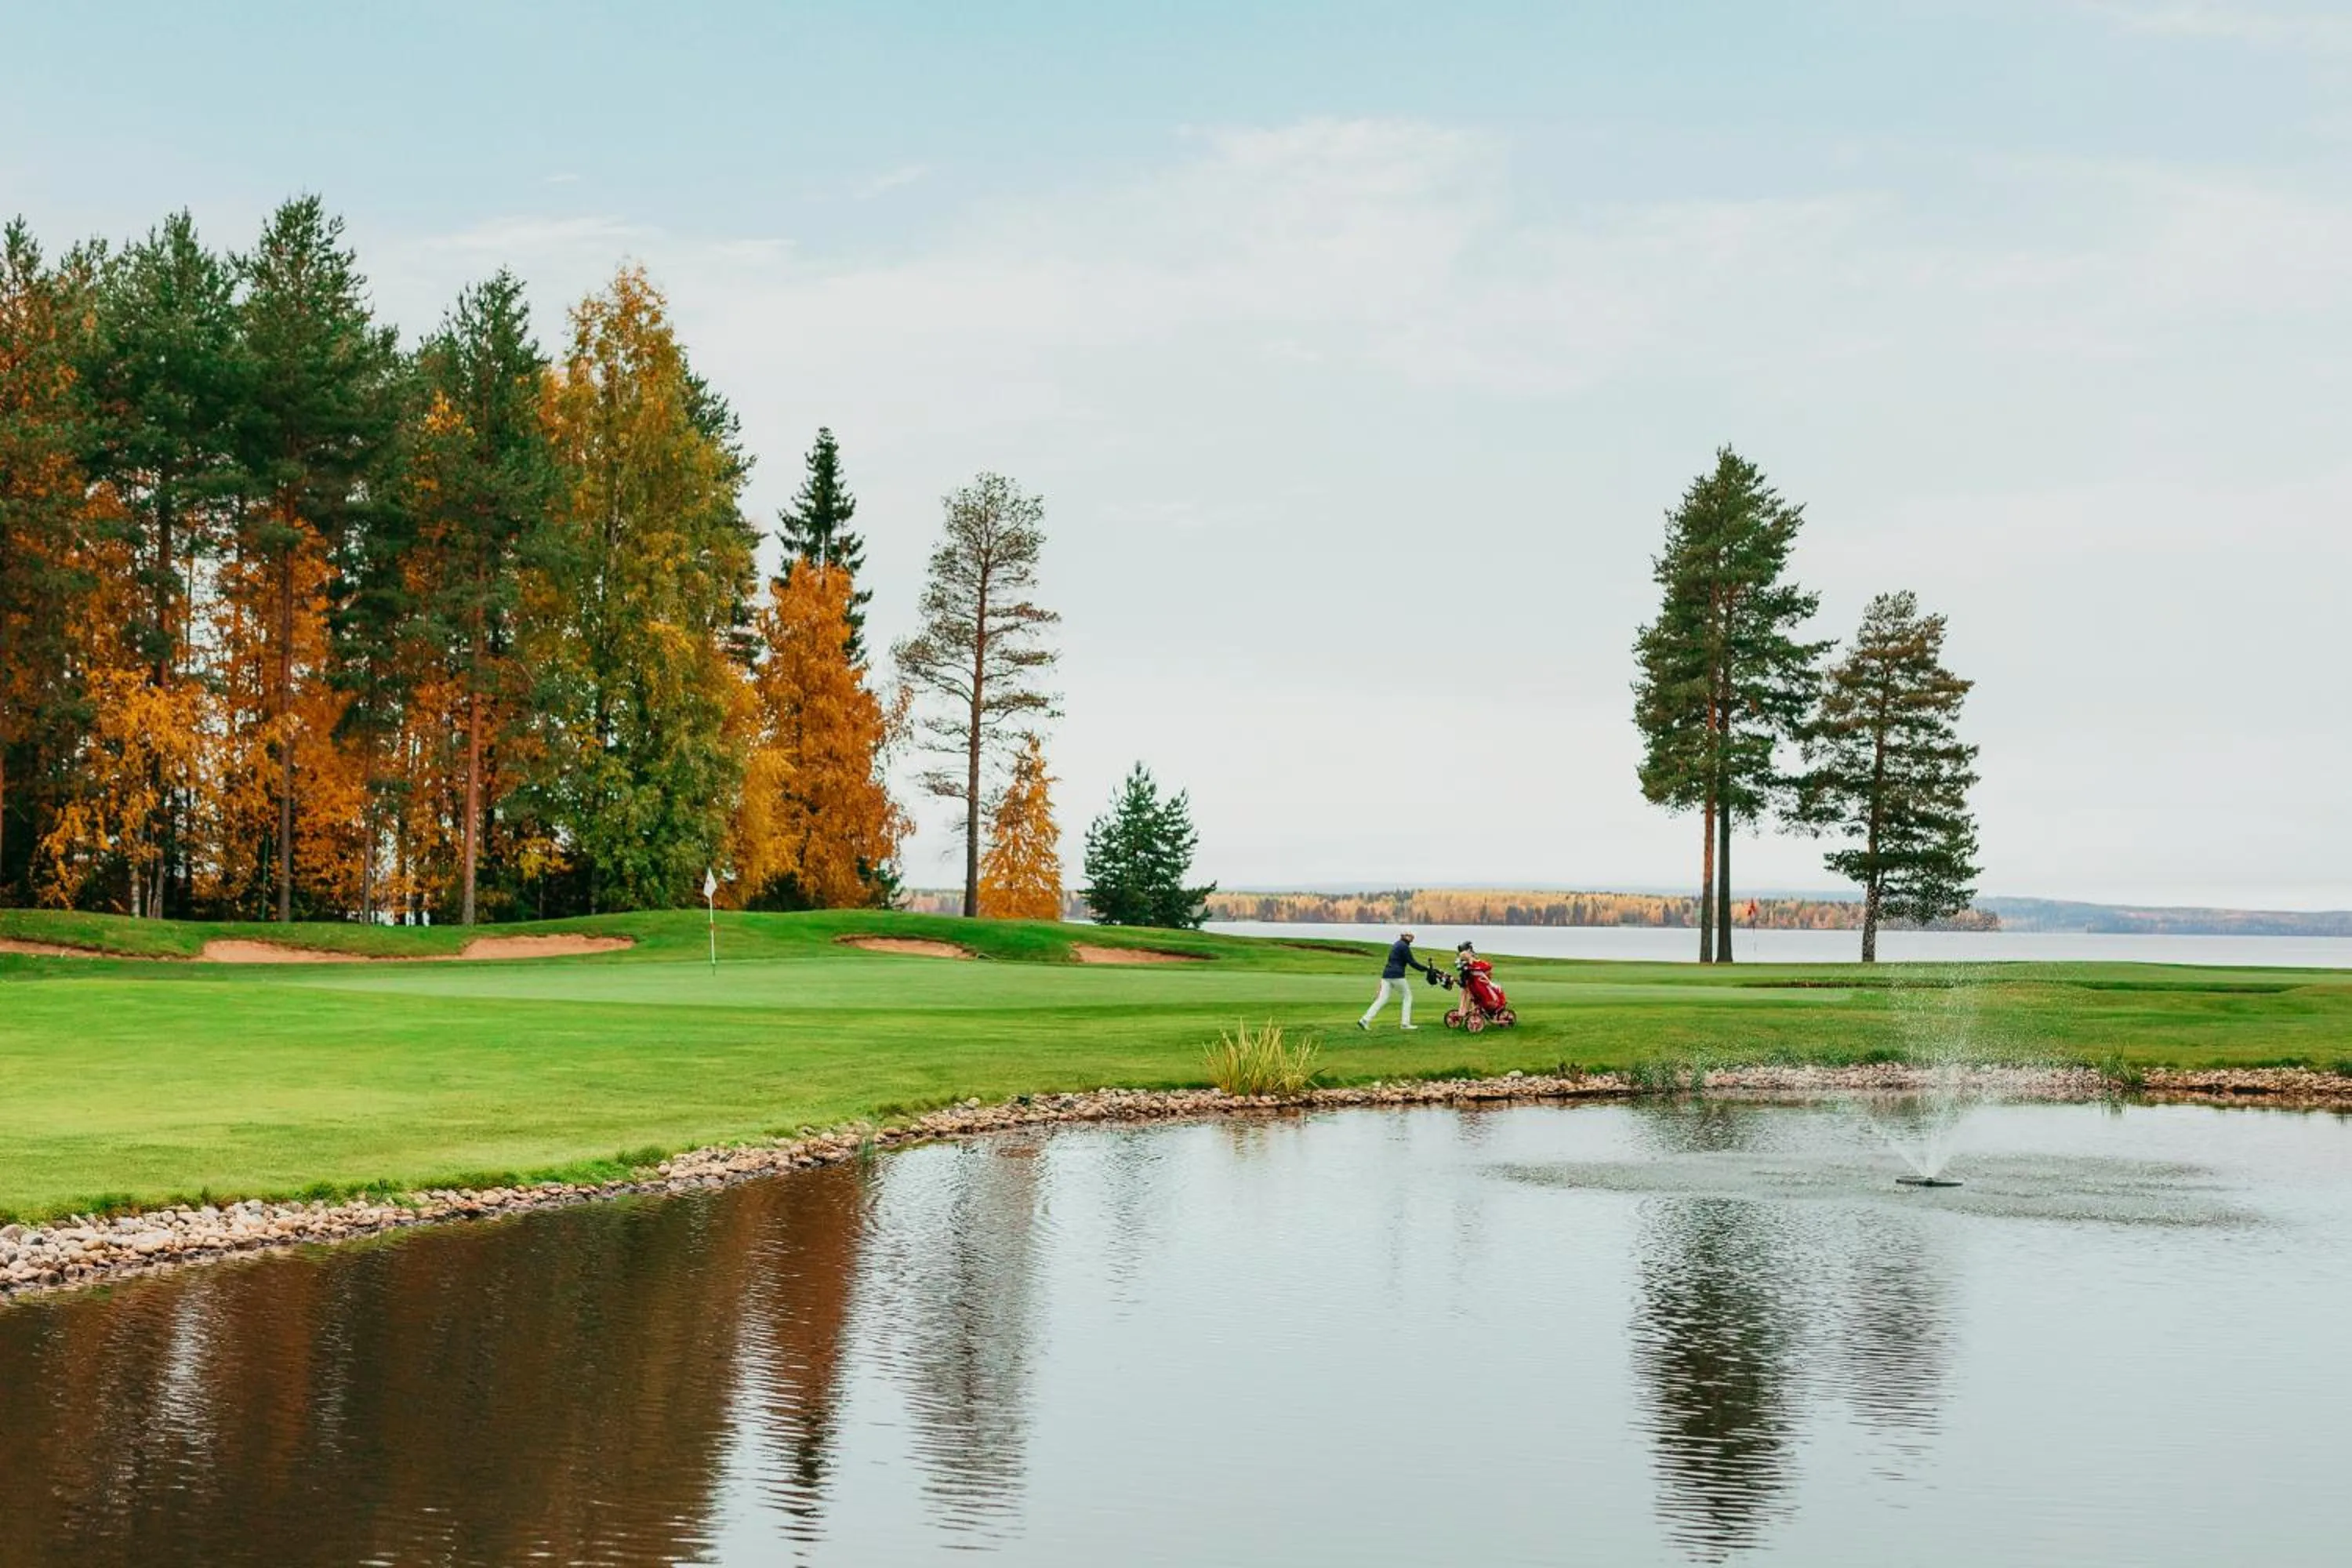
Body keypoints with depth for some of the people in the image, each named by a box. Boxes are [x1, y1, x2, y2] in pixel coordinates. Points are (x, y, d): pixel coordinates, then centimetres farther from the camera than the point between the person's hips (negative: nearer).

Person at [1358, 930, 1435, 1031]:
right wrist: (1426, 969, -4)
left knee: (1382, 999, 1)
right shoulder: (1404, 946, -7)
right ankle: (1406, 1023, 6)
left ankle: (1365, 1020, -12)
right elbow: (1412, 963, -10)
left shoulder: (1395, 945, 20)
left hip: (1387, 974, 8)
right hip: (1397, 976, -8)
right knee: (1408, 997, 9)